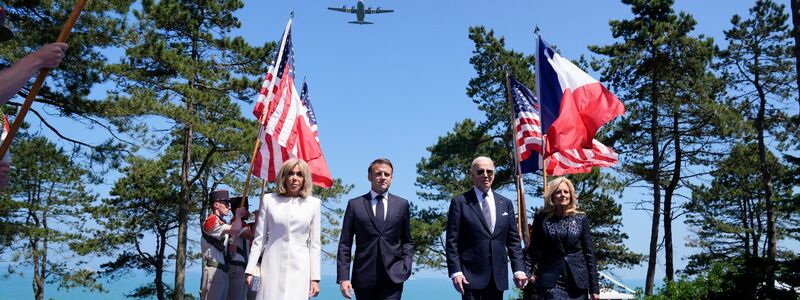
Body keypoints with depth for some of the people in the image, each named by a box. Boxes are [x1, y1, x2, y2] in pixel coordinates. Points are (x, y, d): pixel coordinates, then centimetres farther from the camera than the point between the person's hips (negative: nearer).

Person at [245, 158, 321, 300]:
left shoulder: (313, 203, 5)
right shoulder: (269, 200, 5)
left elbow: (315, 243, 5)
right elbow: (259, 238, 7)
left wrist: (315, 277, 1)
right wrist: (250, 270, 2)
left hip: (300, 269, 0)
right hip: (273, 267, 0)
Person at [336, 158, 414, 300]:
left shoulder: (402, 204, 9)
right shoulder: (355, 204, 5)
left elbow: (407, 241, 14)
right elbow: (345, 244, 3)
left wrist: (406, 267, -2)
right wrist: (343, 277, -5)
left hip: (393, 276, 0)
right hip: (364, 276, 0)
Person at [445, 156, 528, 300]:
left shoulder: (506, 203, 12)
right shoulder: (459, 202, -1)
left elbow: (513, 240, 11)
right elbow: (452, 241, -4)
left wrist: (519, 269, 1)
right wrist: (455, 272, -12)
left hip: (498, 277, 4)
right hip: (471, 276, -4)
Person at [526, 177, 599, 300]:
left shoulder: (581, 218, 5)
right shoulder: (542, 218, 3)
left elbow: (589, 253, 5)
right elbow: (533, 249, 6)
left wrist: (594, 288, 2)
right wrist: (528, 272, -8)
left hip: (578, 283, 2)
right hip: (550, 283, -2)